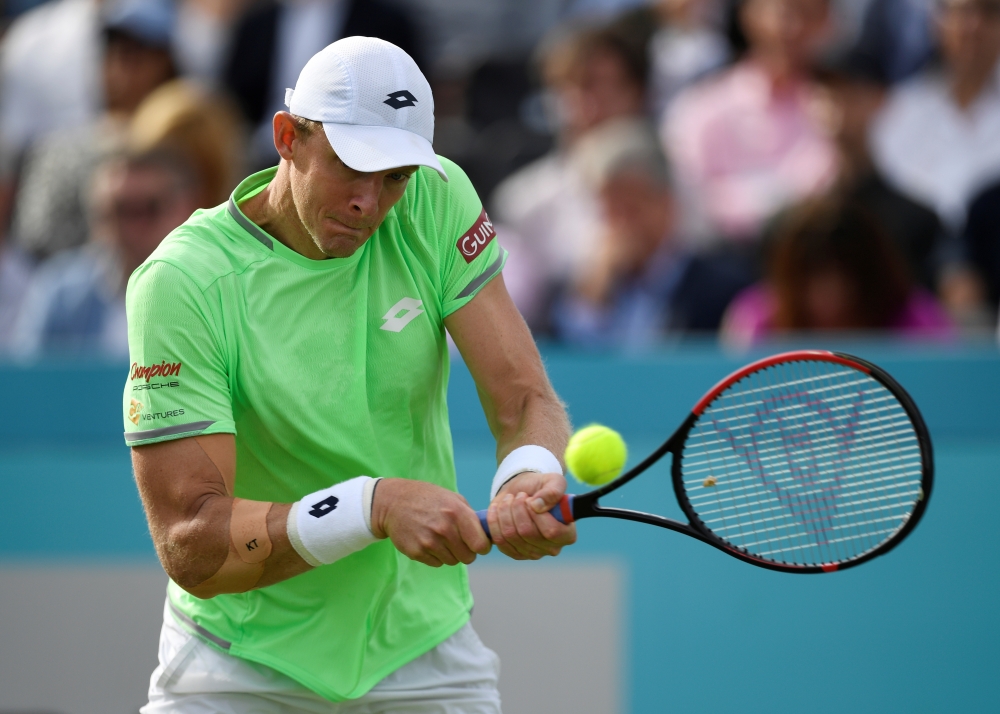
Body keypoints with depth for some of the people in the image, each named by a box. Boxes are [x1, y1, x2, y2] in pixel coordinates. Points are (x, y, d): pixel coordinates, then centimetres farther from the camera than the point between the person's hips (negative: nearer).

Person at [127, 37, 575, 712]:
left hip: (424, 648, 2)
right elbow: (190, 546, -26)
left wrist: (528, 479, -35)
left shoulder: (437, 200, -10)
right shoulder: (183, 283, -21)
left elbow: (524, 397, -11)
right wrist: (375, 506, -39)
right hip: (241, 660, -2)